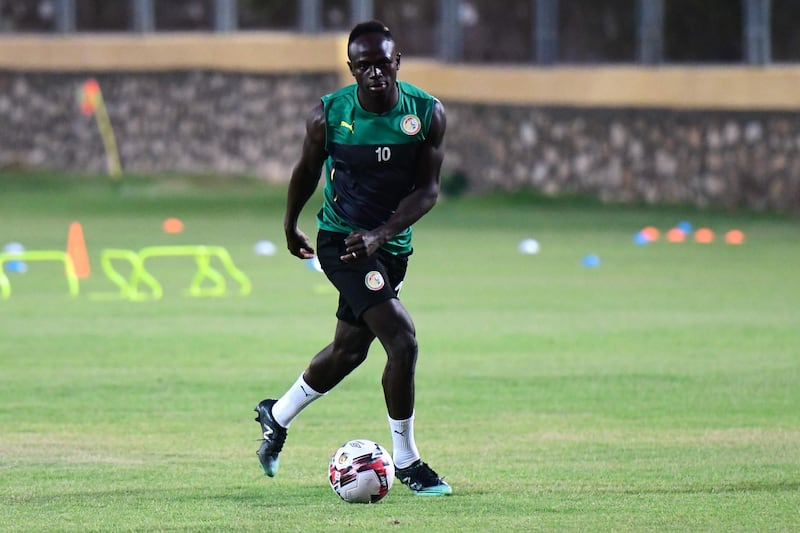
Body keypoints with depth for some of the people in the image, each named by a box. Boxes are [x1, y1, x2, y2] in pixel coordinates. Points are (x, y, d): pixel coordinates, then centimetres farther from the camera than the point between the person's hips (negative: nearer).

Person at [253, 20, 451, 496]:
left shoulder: (428, 113, -9)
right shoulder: (329, 114, -14)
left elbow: (428, 189, -9)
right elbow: (308, 171, 4)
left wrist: (380, 234, -22)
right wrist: (290, 226, 17)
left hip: (392, 246, 5)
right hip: (341, 241, -5)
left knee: (350, 349, 19)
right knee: (402, 339, -19)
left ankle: (278, 416, 44)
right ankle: (406, 461, -7)